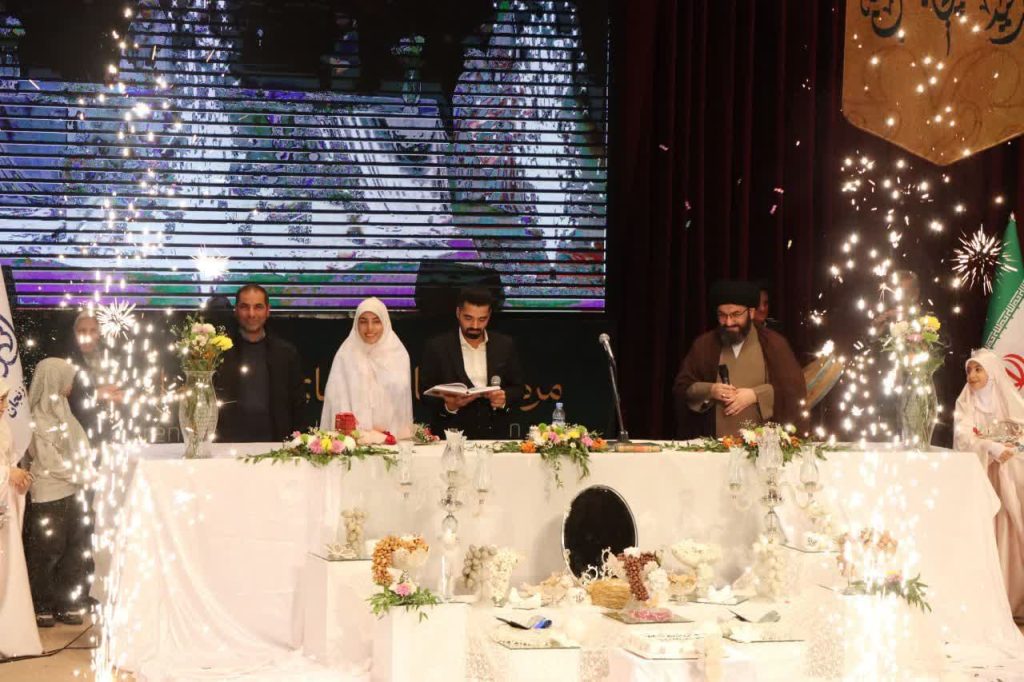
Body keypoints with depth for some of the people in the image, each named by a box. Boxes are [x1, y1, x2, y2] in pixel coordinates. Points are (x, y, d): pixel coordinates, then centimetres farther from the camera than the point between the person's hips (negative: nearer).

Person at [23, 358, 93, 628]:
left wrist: (85, 472, 2)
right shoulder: (39, 418, -13)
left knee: (75, 550, 10)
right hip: (49, 496, -8)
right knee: (45, 553, 3)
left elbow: (79, 448, 16)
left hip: (72, 492, 8)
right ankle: (41, 608, 13)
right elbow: (49, 460, -16)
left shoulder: (60, 409, 11)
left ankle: (67, 605, 18)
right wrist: (81, 475, -9)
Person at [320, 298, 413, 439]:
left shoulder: (399, 355, 8)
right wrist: (358, 432, -12)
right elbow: (338, 400, -3)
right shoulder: (345, 356, 1)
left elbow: (403, 400, 10)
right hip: (355, 436, -2)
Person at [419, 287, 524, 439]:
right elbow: (426, 394, 2)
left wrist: (505, 398, -8)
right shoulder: (437, 347, 2)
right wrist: (448, 406, -16)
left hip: (494, 436, 2)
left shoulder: (505, 345, 9)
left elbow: (518, 390, 13)